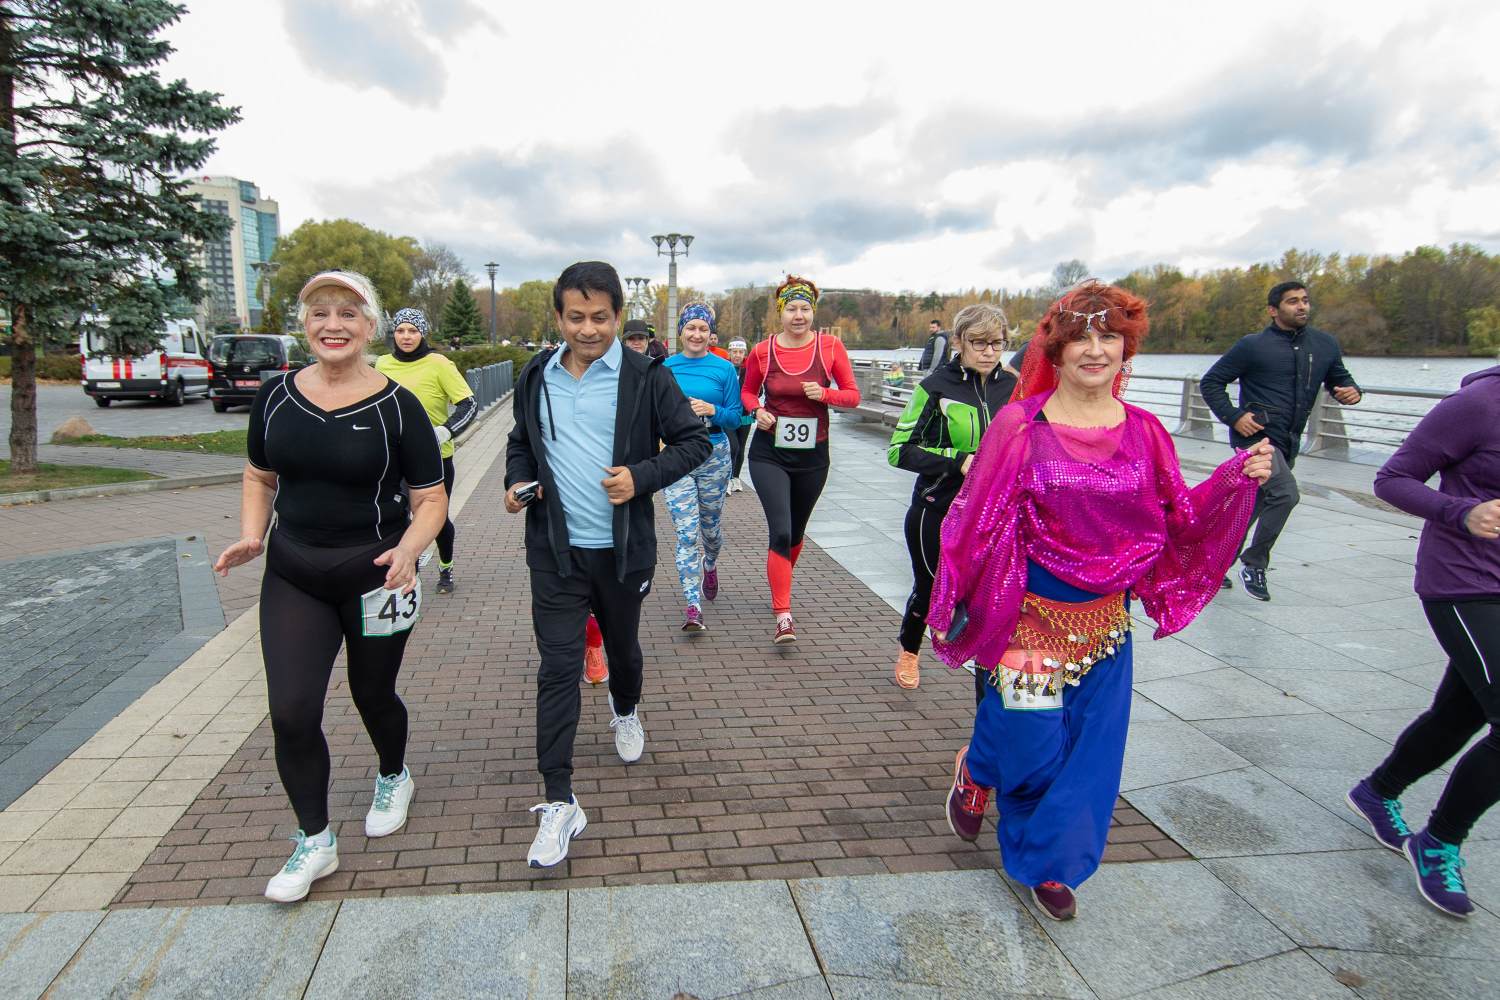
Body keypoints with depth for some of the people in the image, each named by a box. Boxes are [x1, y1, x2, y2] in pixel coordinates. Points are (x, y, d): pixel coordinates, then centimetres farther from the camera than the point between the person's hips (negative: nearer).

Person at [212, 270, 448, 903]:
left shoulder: (397, 407, -11)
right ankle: (314, 842, 19)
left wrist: (409, 548, -27)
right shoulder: (276, 395, 0)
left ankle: (393, 779, 47)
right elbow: (260, 476, 15)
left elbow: (432, 499, -8)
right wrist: (251, 537, -2)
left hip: (375, 579, -3)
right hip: (293, 578, 3)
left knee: (372, 694, 14)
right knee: (291, 712, -3)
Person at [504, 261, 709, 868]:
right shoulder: (535, 377, 4)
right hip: (555, 550, 1)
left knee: (622, 645, 21)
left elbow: (694, 440, -4)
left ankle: (625, 711, 55)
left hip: (623, 549, -1)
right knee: (558, 668, -3)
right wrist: (517, 480, -3)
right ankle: (559, 804, 3)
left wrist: (642, 476, -20)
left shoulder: (646, 377, -7)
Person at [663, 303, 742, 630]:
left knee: (711, 525, 16)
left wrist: (711, 410, -18)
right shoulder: (665, 368, 2)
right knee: (687, 531, -8)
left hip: (714, 456, 1)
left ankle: (710, 566, 50)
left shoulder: (724, 369, -1)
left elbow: (735, 418, 0)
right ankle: (693, 607, -4)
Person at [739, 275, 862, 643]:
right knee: (780, 532, -14)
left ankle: (781, 586, 45)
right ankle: (783, 617, -8)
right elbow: (748, 391, 12)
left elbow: (853, 395, 0)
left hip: (813, 456, 2)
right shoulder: (763, 351, -4)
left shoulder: (830, 347, -4)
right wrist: (758, 411, -9)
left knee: (796, 532, 18)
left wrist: (823, 394, -19)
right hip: (770, 454, -2)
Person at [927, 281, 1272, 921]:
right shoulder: (1021, 426, -11)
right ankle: (974, 772, 38)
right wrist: (955, 606, -11)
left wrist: (1237, 480, -10)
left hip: (1105, 621, 5)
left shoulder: (1142, 432, 2)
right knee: (1031, 739, 1)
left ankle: (1047, 862, 35)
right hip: (1030, 616, -4)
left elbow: (1180, 520, 5)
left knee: (1090, 748, 12)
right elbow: (976, 519, -10)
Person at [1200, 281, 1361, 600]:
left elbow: (1339, 378, 24)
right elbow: (1210, 383, 0)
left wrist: (1351, 391, 0)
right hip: (1256, 435, -6)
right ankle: (1255, 563, -7)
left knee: (1251, 507, 13)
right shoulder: (1253, 346, -4)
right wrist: (1234, 416, -13)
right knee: (1285, 493, -23)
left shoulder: (1325, 345, 11)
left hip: (1288, 443, 6)